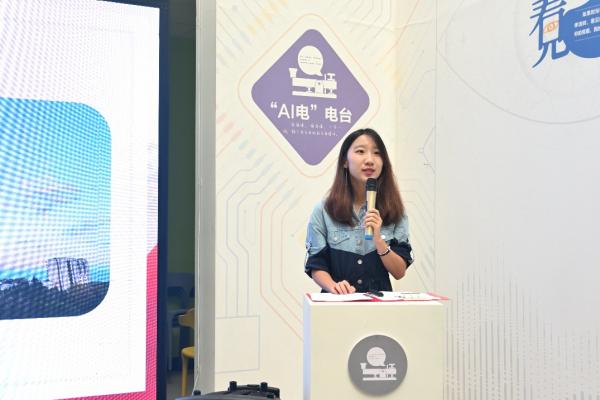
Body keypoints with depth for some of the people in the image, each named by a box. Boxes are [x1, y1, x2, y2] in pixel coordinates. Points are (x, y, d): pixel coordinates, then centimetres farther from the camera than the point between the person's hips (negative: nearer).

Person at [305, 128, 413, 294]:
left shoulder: (394, 210, 4)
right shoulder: (323, 211, 0)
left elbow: (399, 272, 2)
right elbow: (317, 266, 0)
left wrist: (378, 239, -12)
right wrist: (334, 286, -18)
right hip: (339, 301, 0)